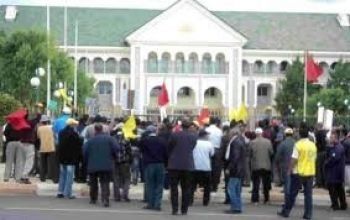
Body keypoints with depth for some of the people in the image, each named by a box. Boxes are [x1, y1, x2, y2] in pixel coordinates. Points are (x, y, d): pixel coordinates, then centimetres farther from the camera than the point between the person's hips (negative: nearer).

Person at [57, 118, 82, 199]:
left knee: (62, 175, 15)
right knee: (69, 176, -2)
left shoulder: (61, 133, 7)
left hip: (62, 158, 7)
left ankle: (60, 192, 15)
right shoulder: (74, 134, -16)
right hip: (71, 158, -7)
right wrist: (79, 156, 0)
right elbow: (78, 146, -12)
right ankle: (68, 193, -2)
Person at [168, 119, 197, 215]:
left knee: (174, 187, 5)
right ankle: (184, 210, 8)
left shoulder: (174, 135, -8)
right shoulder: (194, 136, -1)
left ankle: (175, 209, 1)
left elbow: (169, 149, 2)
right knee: (186, 188, 8)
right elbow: (192, 149, 8)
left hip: (174, 165, -2)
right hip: (188, 165, 2)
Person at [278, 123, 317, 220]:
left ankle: (286, 212, 11)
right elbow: (314, 159, 11)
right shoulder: (313, 145, 4)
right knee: (308, 194, 8)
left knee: (293, 194, 4)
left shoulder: (298, 144, -12)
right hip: (310, 172, 4)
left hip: (299, 172, -4)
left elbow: (294, 159, -15)